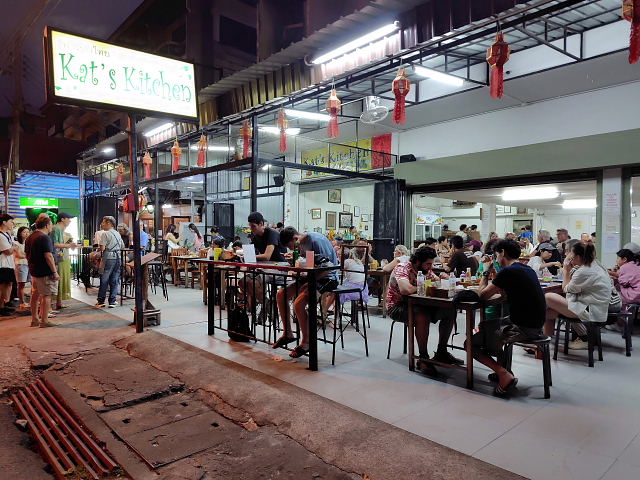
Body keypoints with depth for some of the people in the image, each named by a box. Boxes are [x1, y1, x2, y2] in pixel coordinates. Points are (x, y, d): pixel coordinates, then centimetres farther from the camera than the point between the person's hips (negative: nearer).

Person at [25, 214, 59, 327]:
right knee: (47, 295, -3)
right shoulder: (45, 238, -17)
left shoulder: (29, 238, 13)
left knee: (35, 295, 15)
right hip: (45, 272, -9)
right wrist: (55, 272, -18)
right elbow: (48, 256, -21)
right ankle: (44, 321, 0)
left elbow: (27, 255, 19)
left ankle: (34, 319, 22)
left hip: (33, 271, 9)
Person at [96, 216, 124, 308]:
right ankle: (112, 302, 7)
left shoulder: (105, 234, -9)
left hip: (108, 257, -6)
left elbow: (102, 248, -14)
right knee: (114, 281, 7)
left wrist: (98, 249, 6)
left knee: (104, 280, 3)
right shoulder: (117, 234, 12)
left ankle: (101, 301, 9)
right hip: (118, 257, 6)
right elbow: (122, 246, 16)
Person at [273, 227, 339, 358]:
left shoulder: (315, 240, -20)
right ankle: (287, 333, 9)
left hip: (327, 278, -9)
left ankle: (306, 343, -11)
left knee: (299, 302, -28)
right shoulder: (302, 243, 7)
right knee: (281, 294, -2)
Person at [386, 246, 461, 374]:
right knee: (423, 315, -38)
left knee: (450, 311, -5)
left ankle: (441, 353, 7)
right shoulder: (402, 269, -21)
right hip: (397, 306, -8)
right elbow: (405, 289, -38)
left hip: (417, 304, 8)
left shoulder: (426, 270, 5)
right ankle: (423, 358, -22)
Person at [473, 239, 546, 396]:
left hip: (523, 329, -9)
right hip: (535, 326, 10)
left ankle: (505, 375, -11)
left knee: (472, 343, -2)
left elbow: (483, 295, -9)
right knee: (485, 325, 28)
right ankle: (503, 368, 24)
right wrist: (494, 273, 21)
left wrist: (486, 272, 4)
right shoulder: (527, 270, 11)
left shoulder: (507, 271, -17)